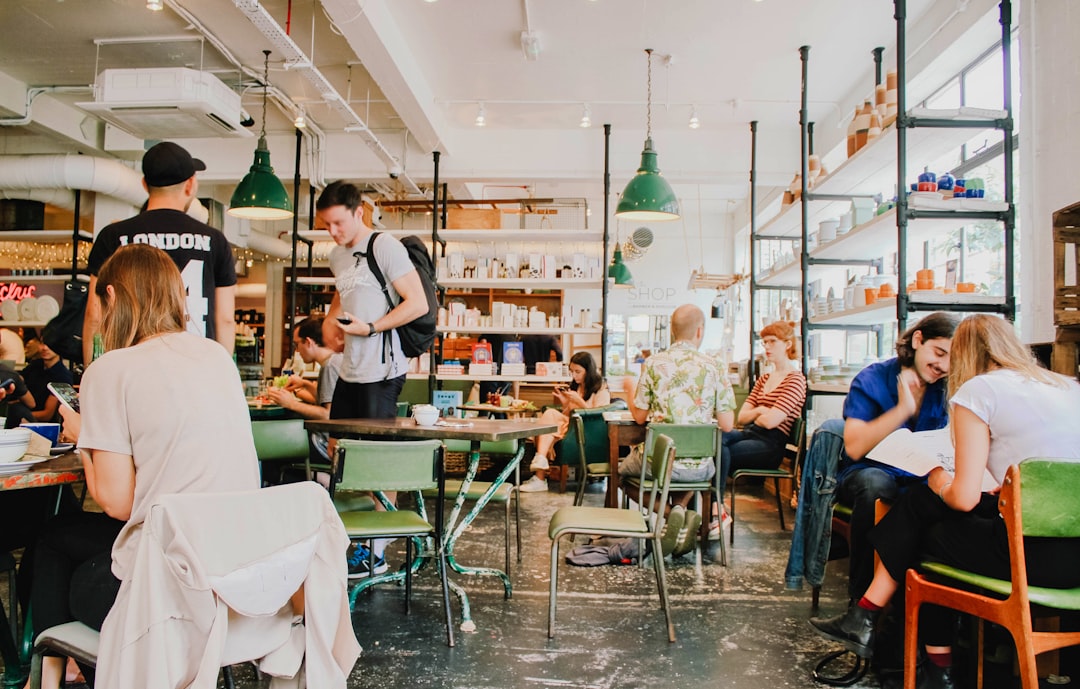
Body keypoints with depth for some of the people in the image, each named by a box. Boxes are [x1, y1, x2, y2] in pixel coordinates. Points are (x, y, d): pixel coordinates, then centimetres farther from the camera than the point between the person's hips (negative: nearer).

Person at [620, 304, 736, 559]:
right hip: (699, 467, 3)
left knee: (622, 471, 28)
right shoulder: (713, 366, -4)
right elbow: (727, 425, -4)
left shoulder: (653, 363, -6)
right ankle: (681, 510, 9)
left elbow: (639, 416, -1)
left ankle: (668, 512, 4)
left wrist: (630, 388, 18)